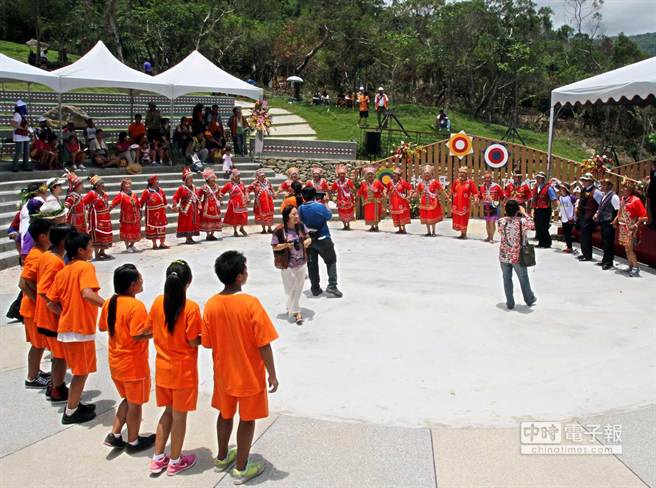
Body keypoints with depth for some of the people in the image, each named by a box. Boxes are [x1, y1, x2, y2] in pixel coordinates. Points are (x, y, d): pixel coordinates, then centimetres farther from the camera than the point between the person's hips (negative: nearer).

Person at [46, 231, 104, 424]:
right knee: (82, 372, 6)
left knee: (79, 370, 22)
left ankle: (74, 404, 33)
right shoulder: (86, 267, -13)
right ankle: (70, 413, 15)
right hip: (82, 328, -8)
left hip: (66, 327, 8)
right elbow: (87, 294, -29)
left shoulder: (62, 272, 10)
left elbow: (51, 303, 9)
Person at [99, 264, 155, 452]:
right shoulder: (136, 306, -23)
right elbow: (138, 335, -27)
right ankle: (133, 442, 25)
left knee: (128, 399, 25)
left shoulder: (109, 302, 0)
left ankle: (114, 435, 24)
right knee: (135, 403, 11)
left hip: (115, 361, 7)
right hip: (133, 363, -7)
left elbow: (102, 327, 11)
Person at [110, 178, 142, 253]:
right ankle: (127, 247, 22)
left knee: (136, 233, 10)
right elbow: (112, 205, -13)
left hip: (135, 217, 5)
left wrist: (140, 215, 13)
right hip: (126, 218, -4)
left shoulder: (134, 194, 4)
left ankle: (132, 245, 32)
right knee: (127, 233, 5)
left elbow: (138, 206, 11)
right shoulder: (121, 195, -10)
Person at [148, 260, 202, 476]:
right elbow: (193, 341, -17)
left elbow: (151, 330, 5)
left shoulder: (158, 302, -4)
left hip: (162, 367, 5)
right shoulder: (191, 308, -20)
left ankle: (158, 458, 28)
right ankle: (175, 461, 24)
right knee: (179, 415, 10)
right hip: (183, 369, -5)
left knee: (168, 411, 21)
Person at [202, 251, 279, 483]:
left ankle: (222, 458, 42)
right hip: (250, 374, -5)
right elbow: (264, 345, -20)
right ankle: (241, 468, 25)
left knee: (225, 414, 24)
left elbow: (208, 343, -1)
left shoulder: (211, 305, -10)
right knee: (247, 420, 13)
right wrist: (272, 374, -9)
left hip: (223, 372, 5)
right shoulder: (250, 303, -24)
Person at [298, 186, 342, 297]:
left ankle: (315, 289, 16)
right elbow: (329, 216, -3)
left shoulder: (301, 208, -6)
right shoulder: (320, 206, -18)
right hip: (322, 239, -4)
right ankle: (332, 286, -1)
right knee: (331, 261, 9)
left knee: (312, 264, 12)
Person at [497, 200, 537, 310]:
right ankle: (529, 299, 38)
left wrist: (508, 213, 6)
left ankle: (510, 303, 21)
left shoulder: (500, 221, -11)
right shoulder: (522, 221, -18)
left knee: (507, 279, 14)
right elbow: (532, 224, 1)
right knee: (523, 279, 18)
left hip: (504, 256, 1)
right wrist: (524, 213, 6)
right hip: (518, 256, -1)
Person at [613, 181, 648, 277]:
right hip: (623, 228, 7)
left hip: (631, 229, -7)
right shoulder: (622, 199, 8)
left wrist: (636, 225, -19)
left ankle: (636, 268, 0)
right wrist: (616, 219, 9)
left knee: (630, 248, -9)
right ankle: (630, 266, 22)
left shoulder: (635, 200, -14)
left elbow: (643, 215, -15)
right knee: (626, 248, 12)